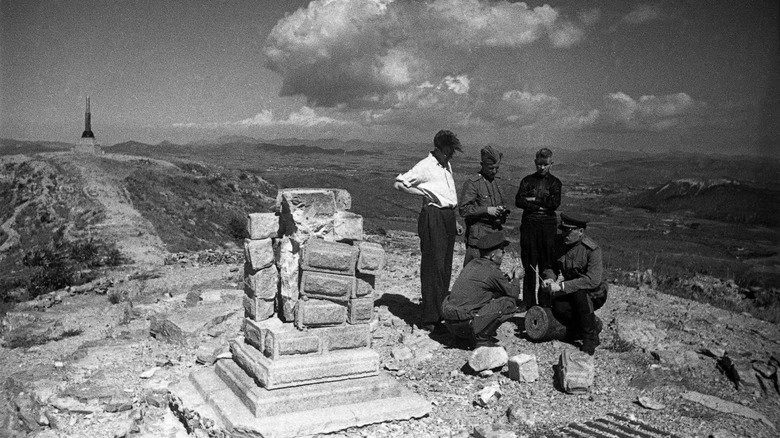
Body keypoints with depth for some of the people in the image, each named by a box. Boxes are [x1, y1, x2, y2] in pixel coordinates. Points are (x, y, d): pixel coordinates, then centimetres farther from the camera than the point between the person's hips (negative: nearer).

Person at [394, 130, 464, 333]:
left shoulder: (446, 166, 17)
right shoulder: (426, 166, -10)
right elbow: (399, 182, -15)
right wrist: (424, 191, -12)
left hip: (448, 216, 9)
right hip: (433, 217, -9)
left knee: (445, 267, 11)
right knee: (433, 267, -8)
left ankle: (441, 312, 21)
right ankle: (429, 319, -5)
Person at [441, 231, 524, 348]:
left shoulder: (472, 264, 15)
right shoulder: (492, 270, -9)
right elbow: (514, 294, 2)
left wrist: (507, 279, 28)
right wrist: (516, 280, 22)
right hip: (466, 324, -8)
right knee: (509, 303, -4)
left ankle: (462, 336, 20)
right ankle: (481, 338, -2)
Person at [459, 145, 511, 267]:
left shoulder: (497, 180, 14)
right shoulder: (472, 183, -9)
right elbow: (464, 210, -14)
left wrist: (502, 211, 6)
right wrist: (486, 210, -19)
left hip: (496, 233, 7)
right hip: (478, 235, -7)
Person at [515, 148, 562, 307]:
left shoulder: (555, 182, 9)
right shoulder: (527, 180, 10)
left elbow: (555, 203, -7)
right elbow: (519, 201, -4)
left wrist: (534, 200, -6)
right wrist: (542, 206, -9)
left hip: (548, 225, 0)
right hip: (529, 225, 1)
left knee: (547, 265, -1)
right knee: (529, 266, 2)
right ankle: (528, 303, 9)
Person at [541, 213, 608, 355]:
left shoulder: (592, 250, -22)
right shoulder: (560, 244, -3)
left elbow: (593, 280, -33)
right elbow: (551, 266, 11)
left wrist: (562, 286, -36)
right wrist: (550, 278, -13)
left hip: (594, 295, -4)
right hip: (570, 293, 4)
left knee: (580, 293, -37)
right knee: (558, 309, -26)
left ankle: (591, 337, -16)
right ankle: (588, 325, 6)